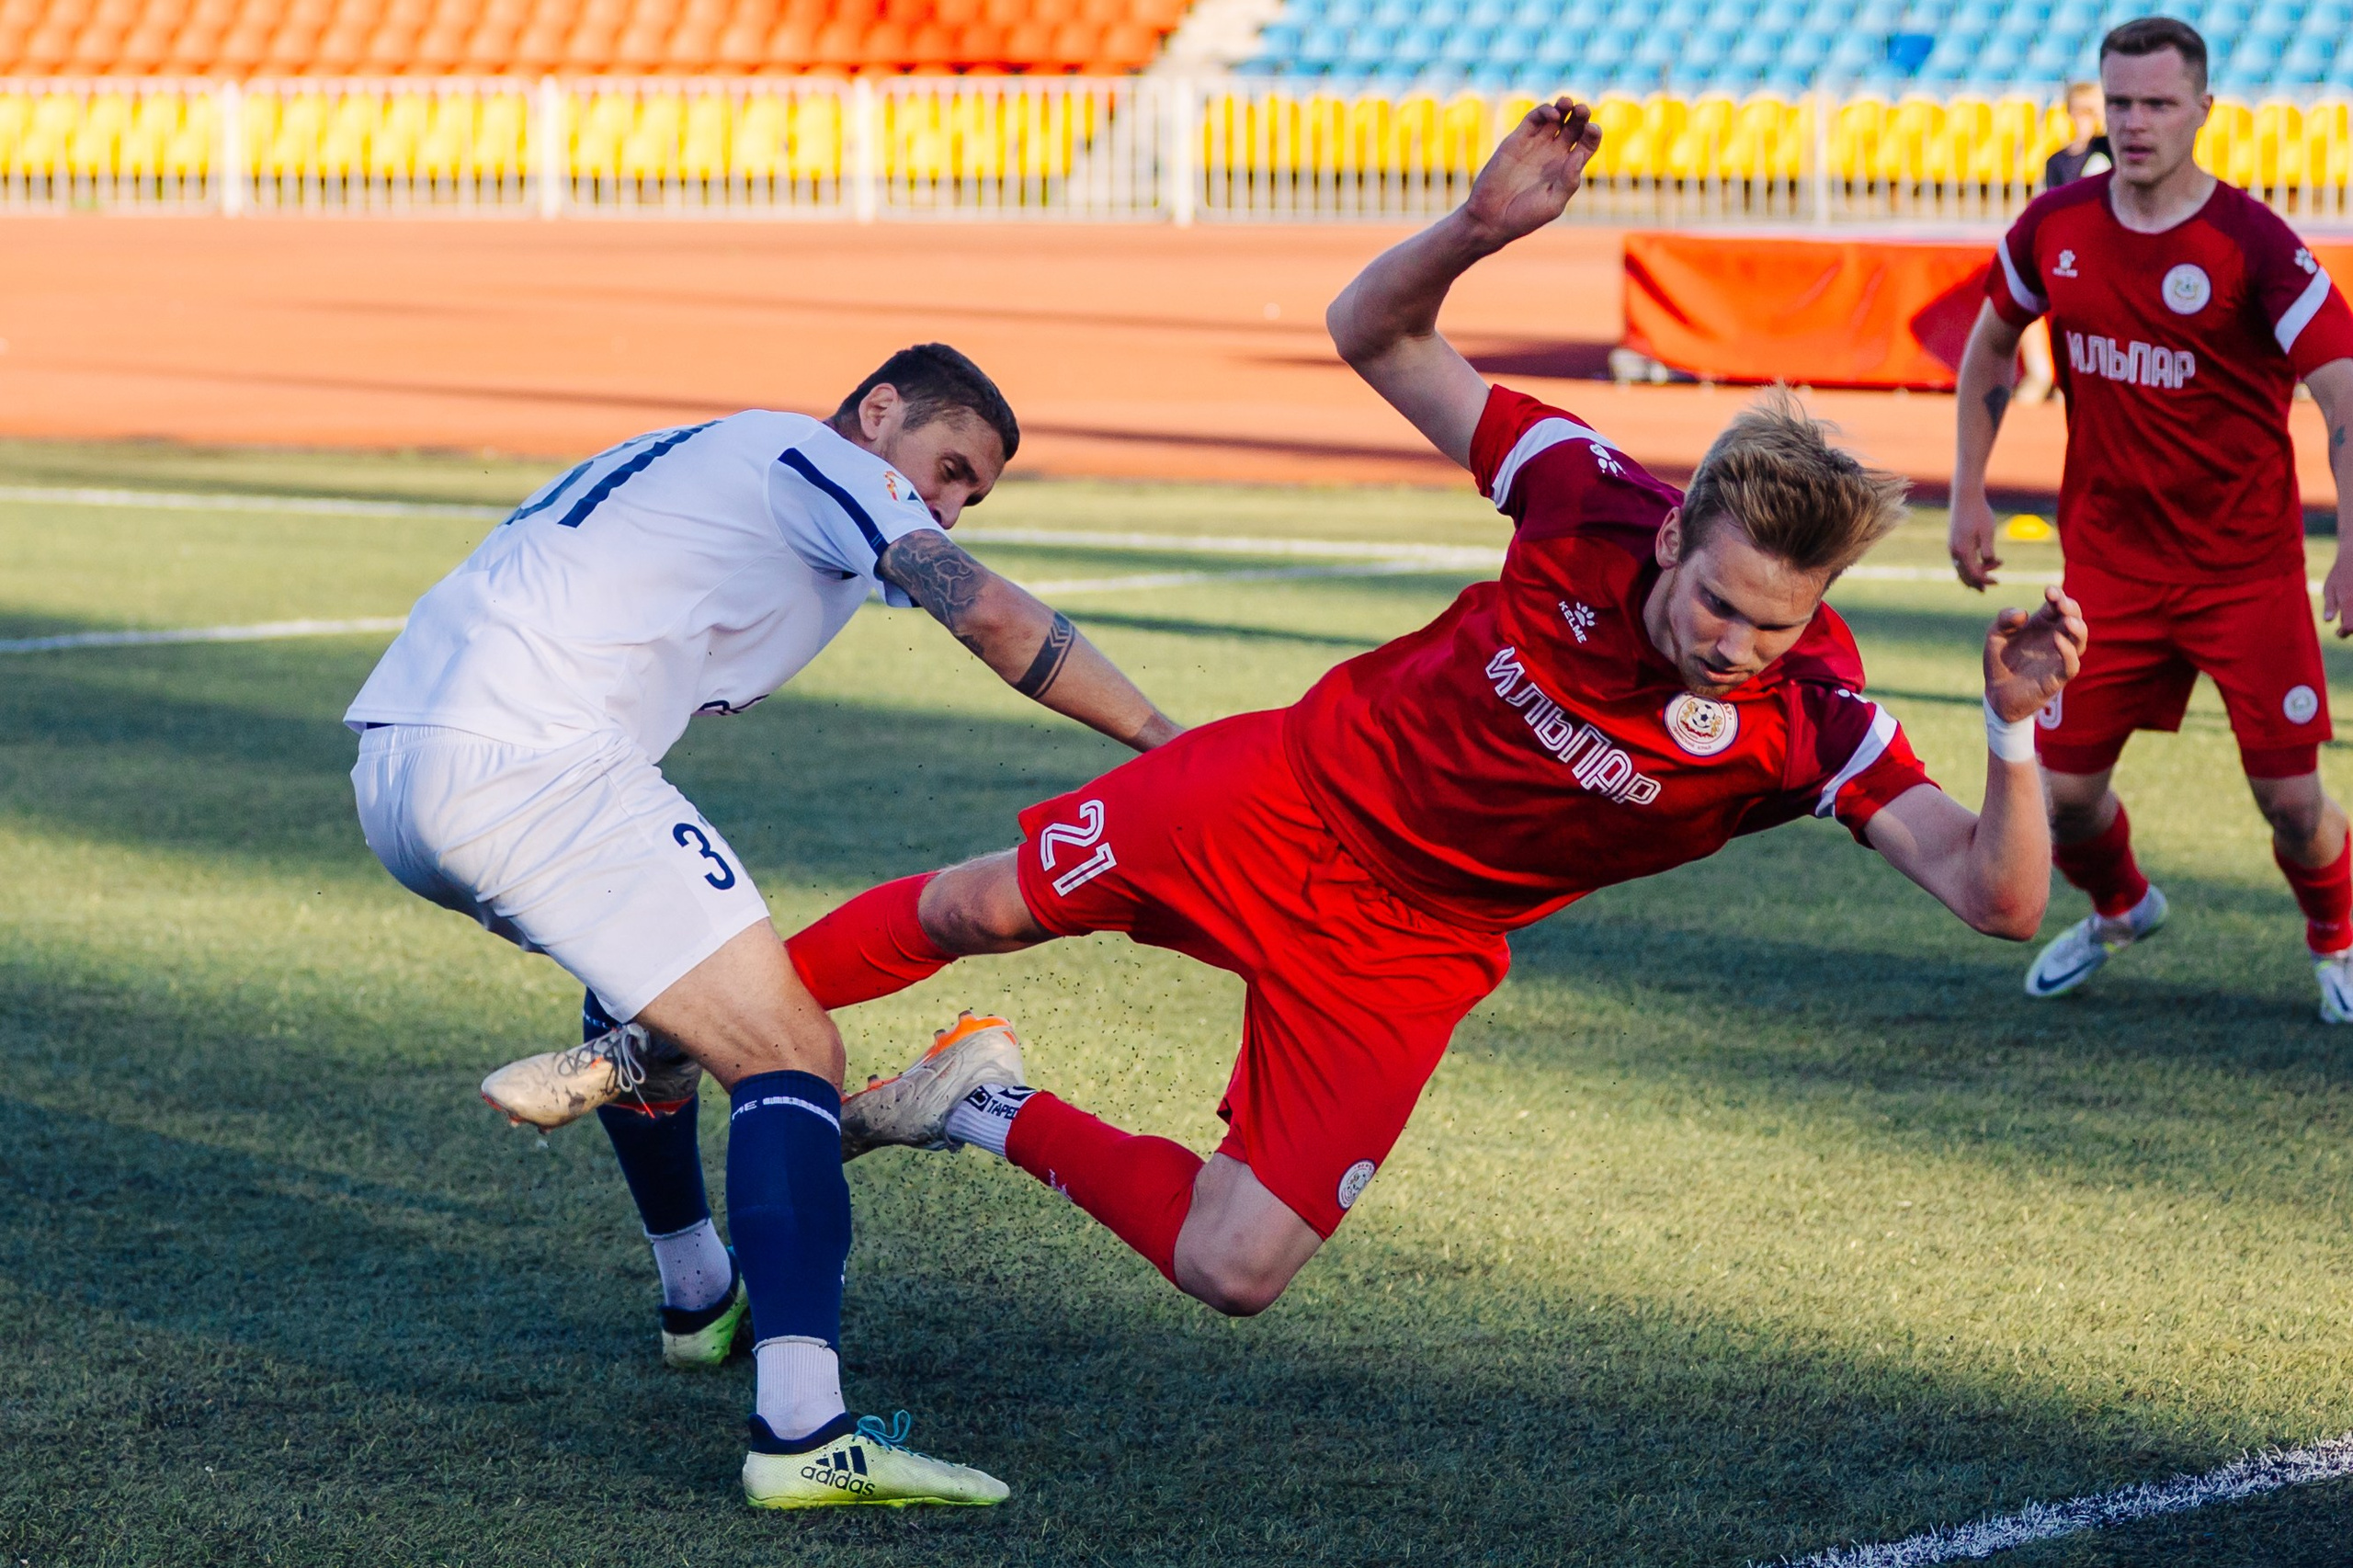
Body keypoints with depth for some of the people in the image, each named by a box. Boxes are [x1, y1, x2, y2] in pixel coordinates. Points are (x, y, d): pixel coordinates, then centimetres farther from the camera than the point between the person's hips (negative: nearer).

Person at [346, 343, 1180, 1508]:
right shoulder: (820, 462, 4)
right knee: (791, 1054, -9)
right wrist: (1161, 741, -5)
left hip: (389, 768, 10)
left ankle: (699, 1297, 44)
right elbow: (989, 615, -13)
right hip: (525, 767, -10)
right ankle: (802, 1434, -23)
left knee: (662, 970, 35)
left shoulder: (706, 457, 30)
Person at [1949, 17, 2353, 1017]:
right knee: (2064, 791, 3)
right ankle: (2118, 909, 38)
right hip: (2107, 560, 3)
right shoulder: (2054, 228, -1)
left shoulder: (2252, 245, -15)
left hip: (2247, 568, -3)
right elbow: (1990, 346, 17)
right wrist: (1968, 493, 12)